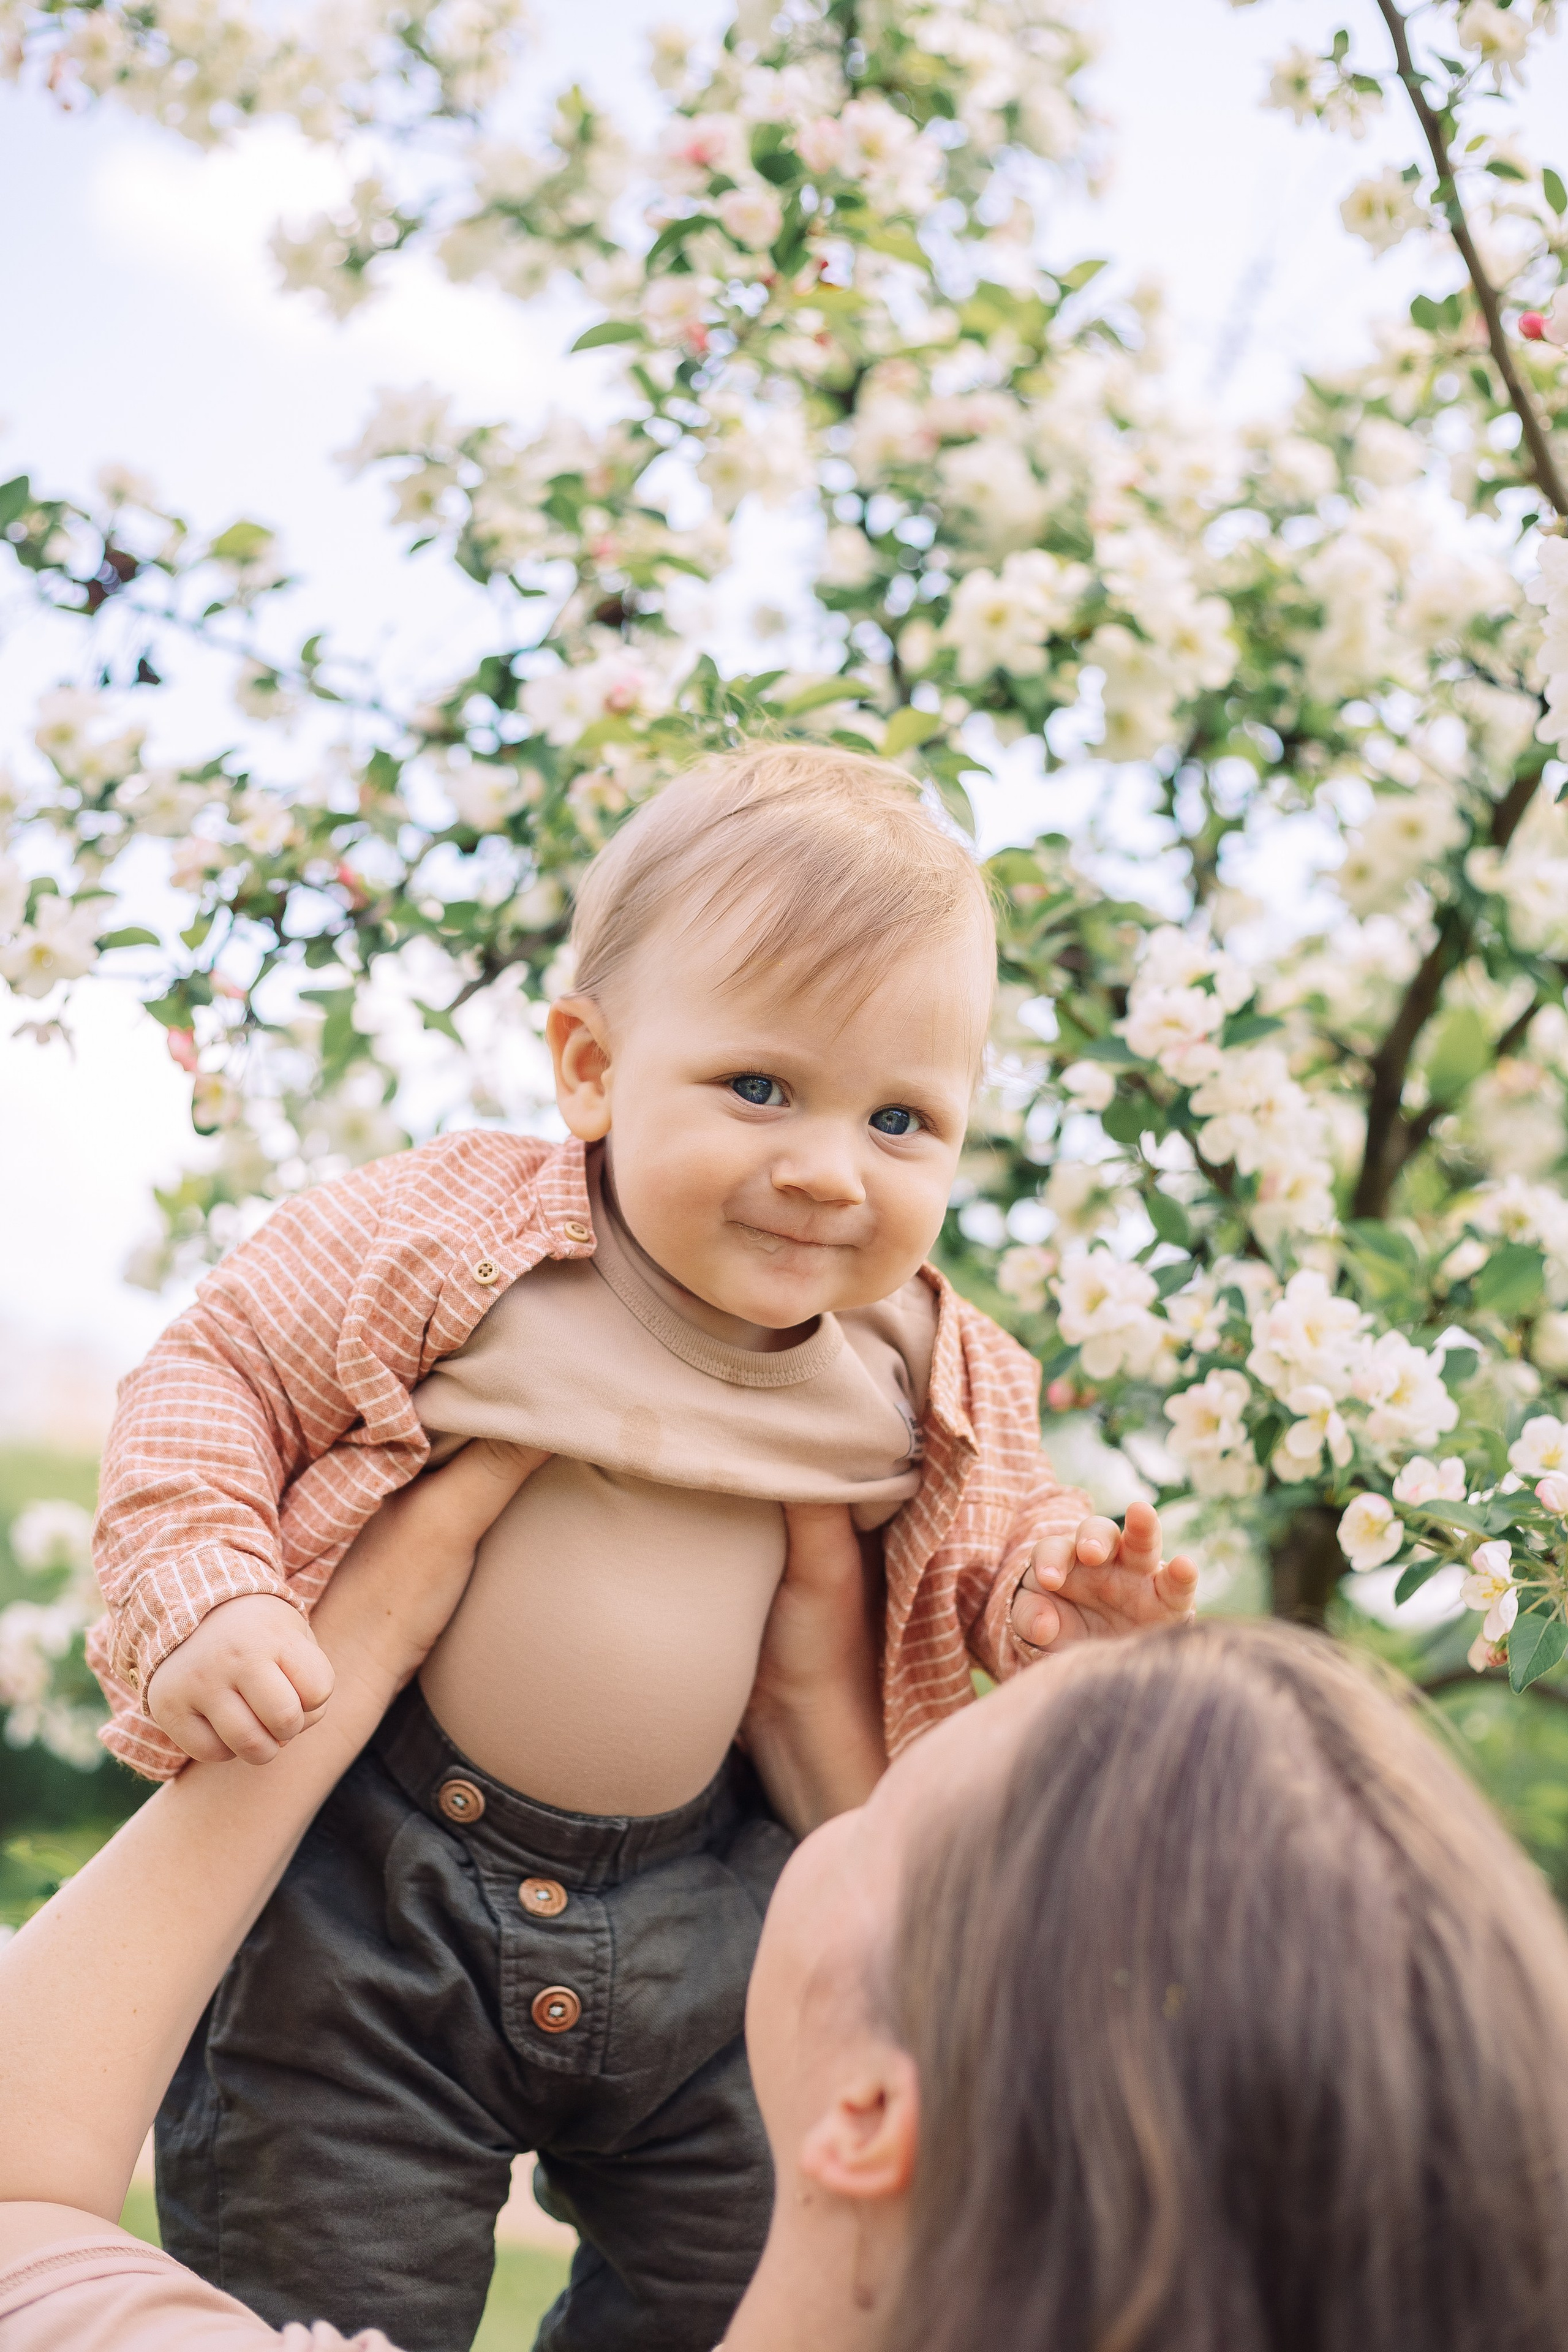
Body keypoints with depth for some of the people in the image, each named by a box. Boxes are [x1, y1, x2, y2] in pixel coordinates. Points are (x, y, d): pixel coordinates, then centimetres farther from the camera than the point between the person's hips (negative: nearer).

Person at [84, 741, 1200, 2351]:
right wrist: (198, 1594, -20)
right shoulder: (451, 1242, -15)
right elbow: (217, 1372, -6)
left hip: (706, 1901, 4)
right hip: (376, 1876, -3)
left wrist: (1052, 1593, -8)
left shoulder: (918, 1374, -4)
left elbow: (986, 1537, 14)